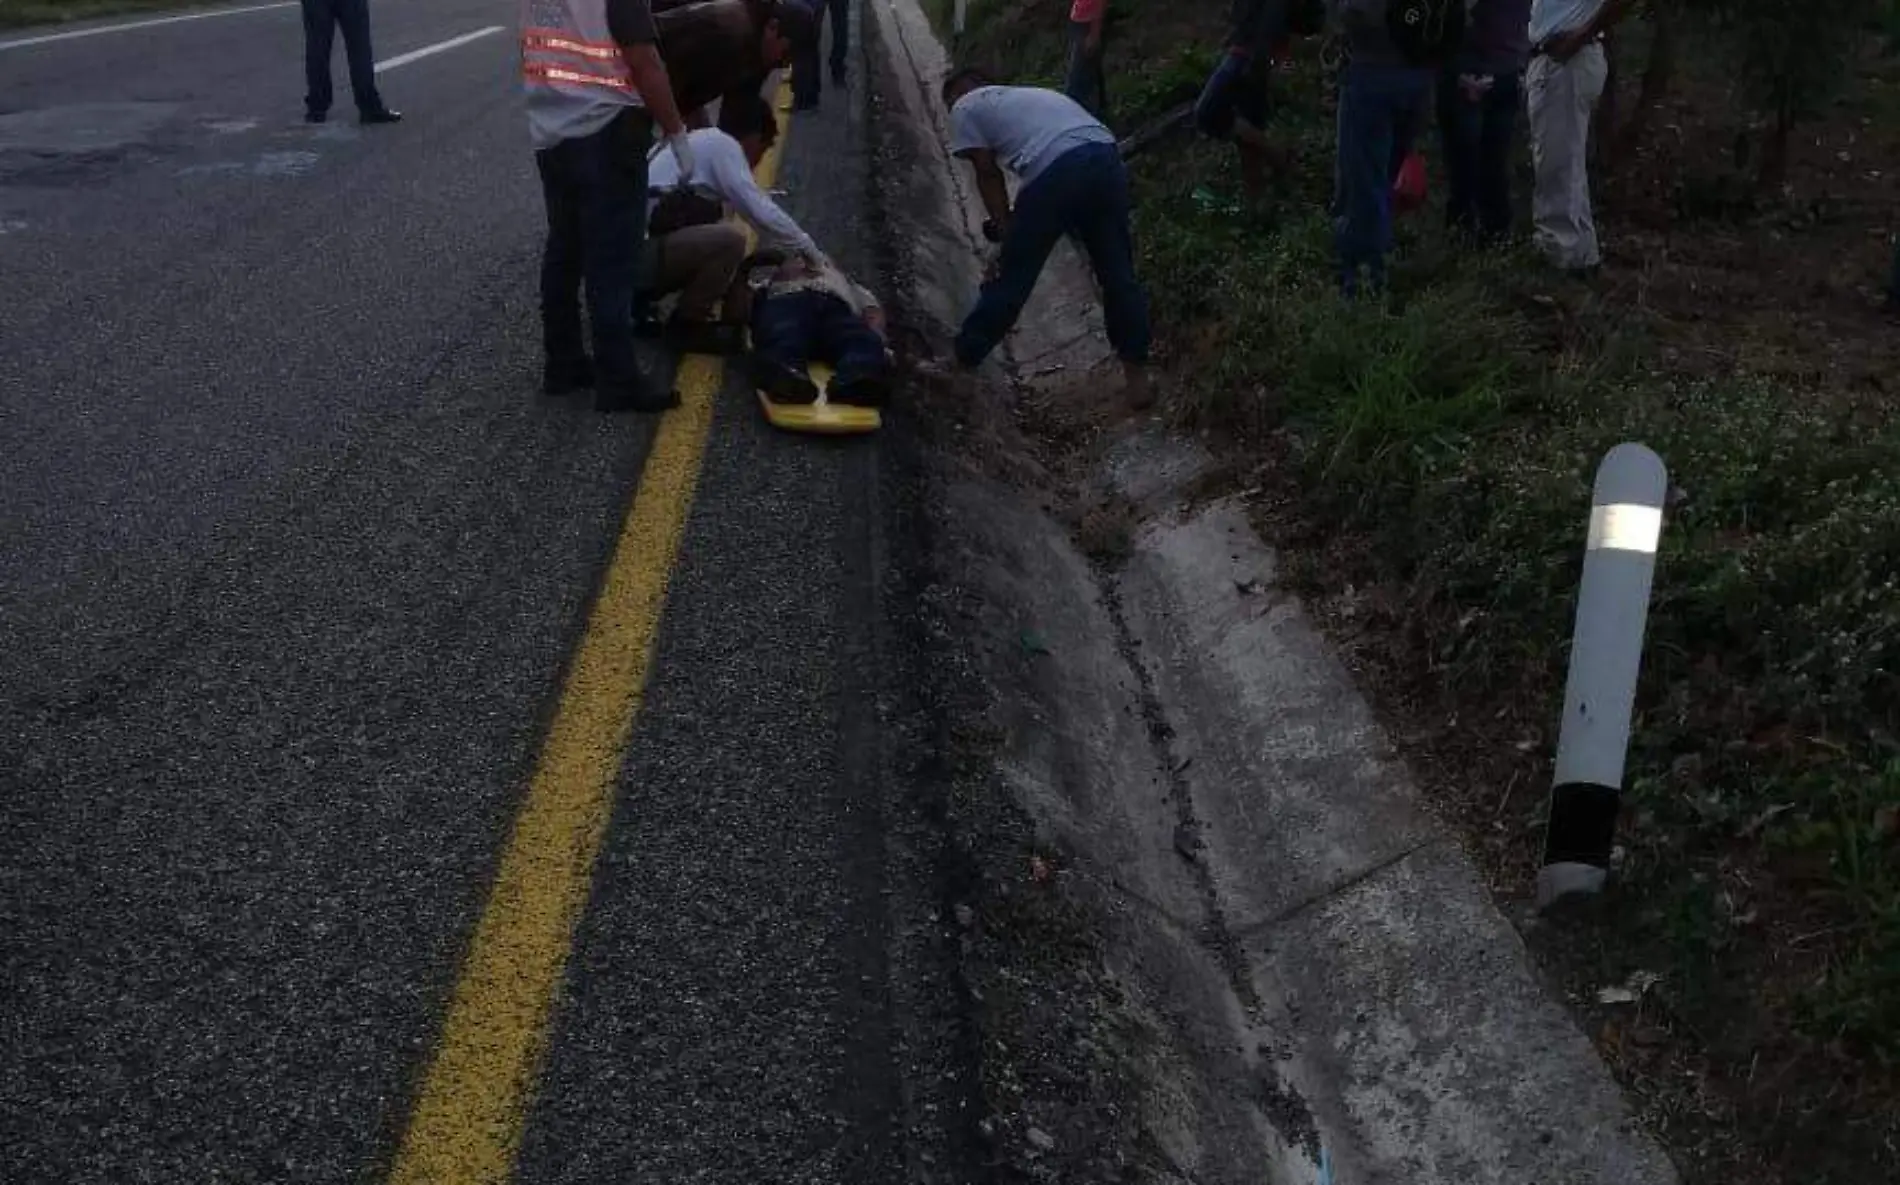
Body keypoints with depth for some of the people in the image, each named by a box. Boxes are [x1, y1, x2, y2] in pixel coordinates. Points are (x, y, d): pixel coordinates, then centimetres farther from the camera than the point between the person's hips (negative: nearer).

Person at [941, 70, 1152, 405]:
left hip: (1057, 172, -6)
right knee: (1118, 274, 16)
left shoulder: (966, 108, 21)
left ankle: (961, 361, 24)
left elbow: (988, 175, 13)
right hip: (1107, 160, 6)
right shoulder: (1031, 94, 41)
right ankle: (1137, 376, 23)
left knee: (1012, 276, 8)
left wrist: (1006, 235, 16)